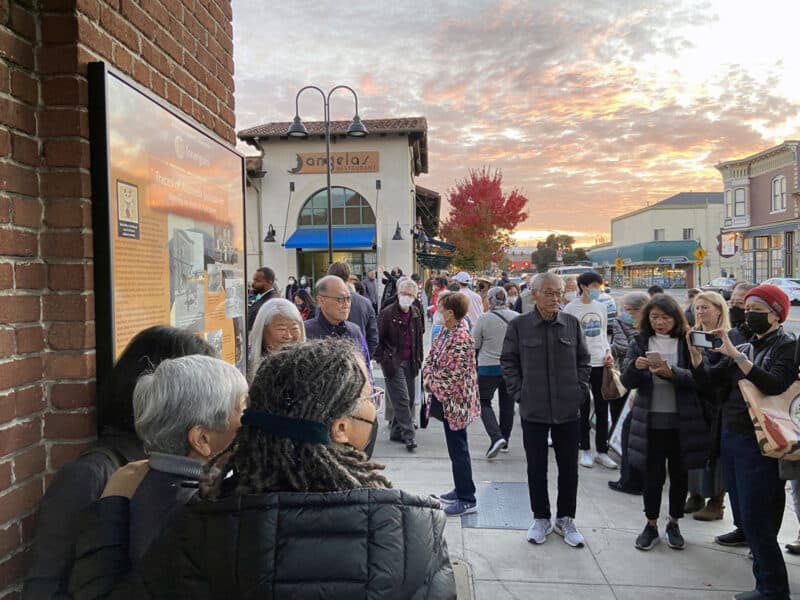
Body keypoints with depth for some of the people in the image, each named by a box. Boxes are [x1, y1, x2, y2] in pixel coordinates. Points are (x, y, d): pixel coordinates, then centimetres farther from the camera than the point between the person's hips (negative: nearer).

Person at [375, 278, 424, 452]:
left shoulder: (416, 313, 8)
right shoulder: (387, 313, -10)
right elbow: (379, 338, -6)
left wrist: (418, 359, 13)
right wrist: (382, 359, -9)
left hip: (410, 362, 6)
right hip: (393, 363, -6)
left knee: (409, 399, 10)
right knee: (402, 399, -8)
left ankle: (396, 431, 23)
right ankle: (408, 435, -3)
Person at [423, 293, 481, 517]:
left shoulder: (461, 338, -22)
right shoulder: (446, 332, 7)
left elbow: (453, 374, -24)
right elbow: (431, 358, 12)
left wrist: (432, 383, -11)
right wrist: (428, 377, -4)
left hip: (455, 401, -9)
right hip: (446, 400, 9)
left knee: (458, 448, 0)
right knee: (455, 446, 19)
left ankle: (467, 499, 11)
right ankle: (461, 489, 33)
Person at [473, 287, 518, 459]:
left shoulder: (484, 318, -13)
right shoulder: (517, 317, -2)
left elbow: (474, 344, -5)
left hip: (489, 367, -4)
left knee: (484, 402, 8)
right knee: (507, 403, 16)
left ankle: (496, 437, -12)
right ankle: (505, 441, 26)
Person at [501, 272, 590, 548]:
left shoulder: (572, 324, 0)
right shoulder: (519, 326, -5)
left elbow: (583, 360, 10)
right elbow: (508, 362, 3)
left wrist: (580, 390, 2)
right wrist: (519, 392, -3)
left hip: (568, 410, 2)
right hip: (533, 410, -1)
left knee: (569, 467, 11)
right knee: (536, 467, 10)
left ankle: (566, 519, 29)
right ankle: (541, 519, 28)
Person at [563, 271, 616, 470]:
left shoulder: (601, 307, 10)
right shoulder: (571, 308, -7)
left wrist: (608, 352, 4)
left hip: (600, 363, 5)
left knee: (602, 409, 9)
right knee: (584, 410, 4)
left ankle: (602, 451, 20)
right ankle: (585, 450, 18)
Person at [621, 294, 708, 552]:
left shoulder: (688, 342, -1)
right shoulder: (640, 342, 2)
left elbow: (697, 377, -11)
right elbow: (628, 382, -2)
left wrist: (671, 372, -28)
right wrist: (635, 366, -23)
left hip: (682, 421, 0)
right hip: (651, 421, 0)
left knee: (679, 474, 12)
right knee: (652, 475, 6)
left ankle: (674, 524, 30)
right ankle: (651, 525, 23)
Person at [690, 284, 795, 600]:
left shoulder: (787, 346, -7)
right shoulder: (745, 348, 13)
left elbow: (775, 384, -24)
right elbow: (709, 380, 6)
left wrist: (735, 355, -28)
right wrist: (696, 354, -11)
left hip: (759, 443, -7)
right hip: (730, 437, 7)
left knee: (756, 520, -2)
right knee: (744, 516, 15)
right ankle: (765, 574, 31)